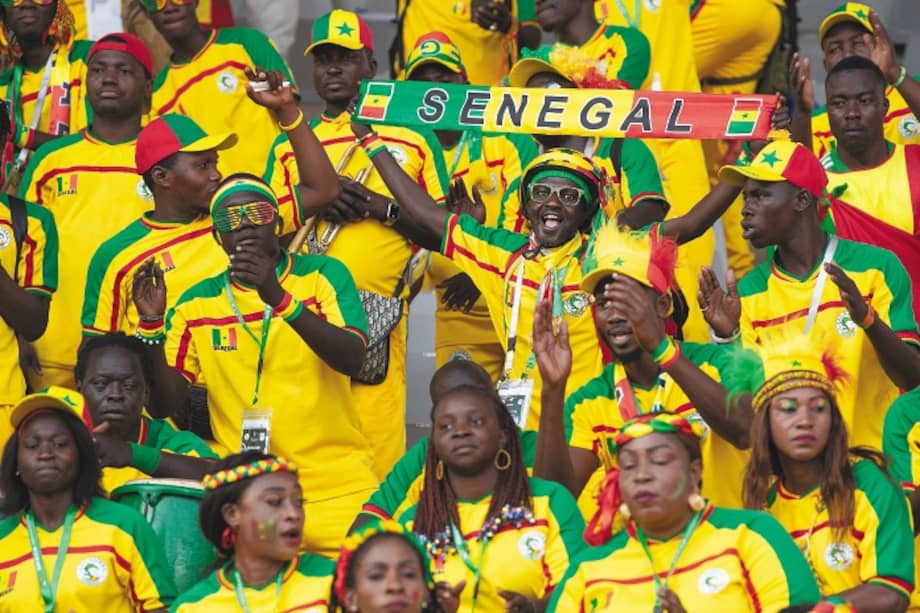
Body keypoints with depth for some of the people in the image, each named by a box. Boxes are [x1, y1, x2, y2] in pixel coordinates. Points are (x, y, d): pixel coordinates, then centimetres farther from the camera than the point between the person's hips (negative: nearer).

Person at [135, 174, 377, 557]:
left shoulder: (322, 275, 1)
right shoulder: (196, 306, 6)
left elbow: (352, 359, -15)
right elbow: (164, 404, 1)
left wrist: (279, 298, -26)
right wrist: (152, 324, -13)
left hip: (339, 487, -1)